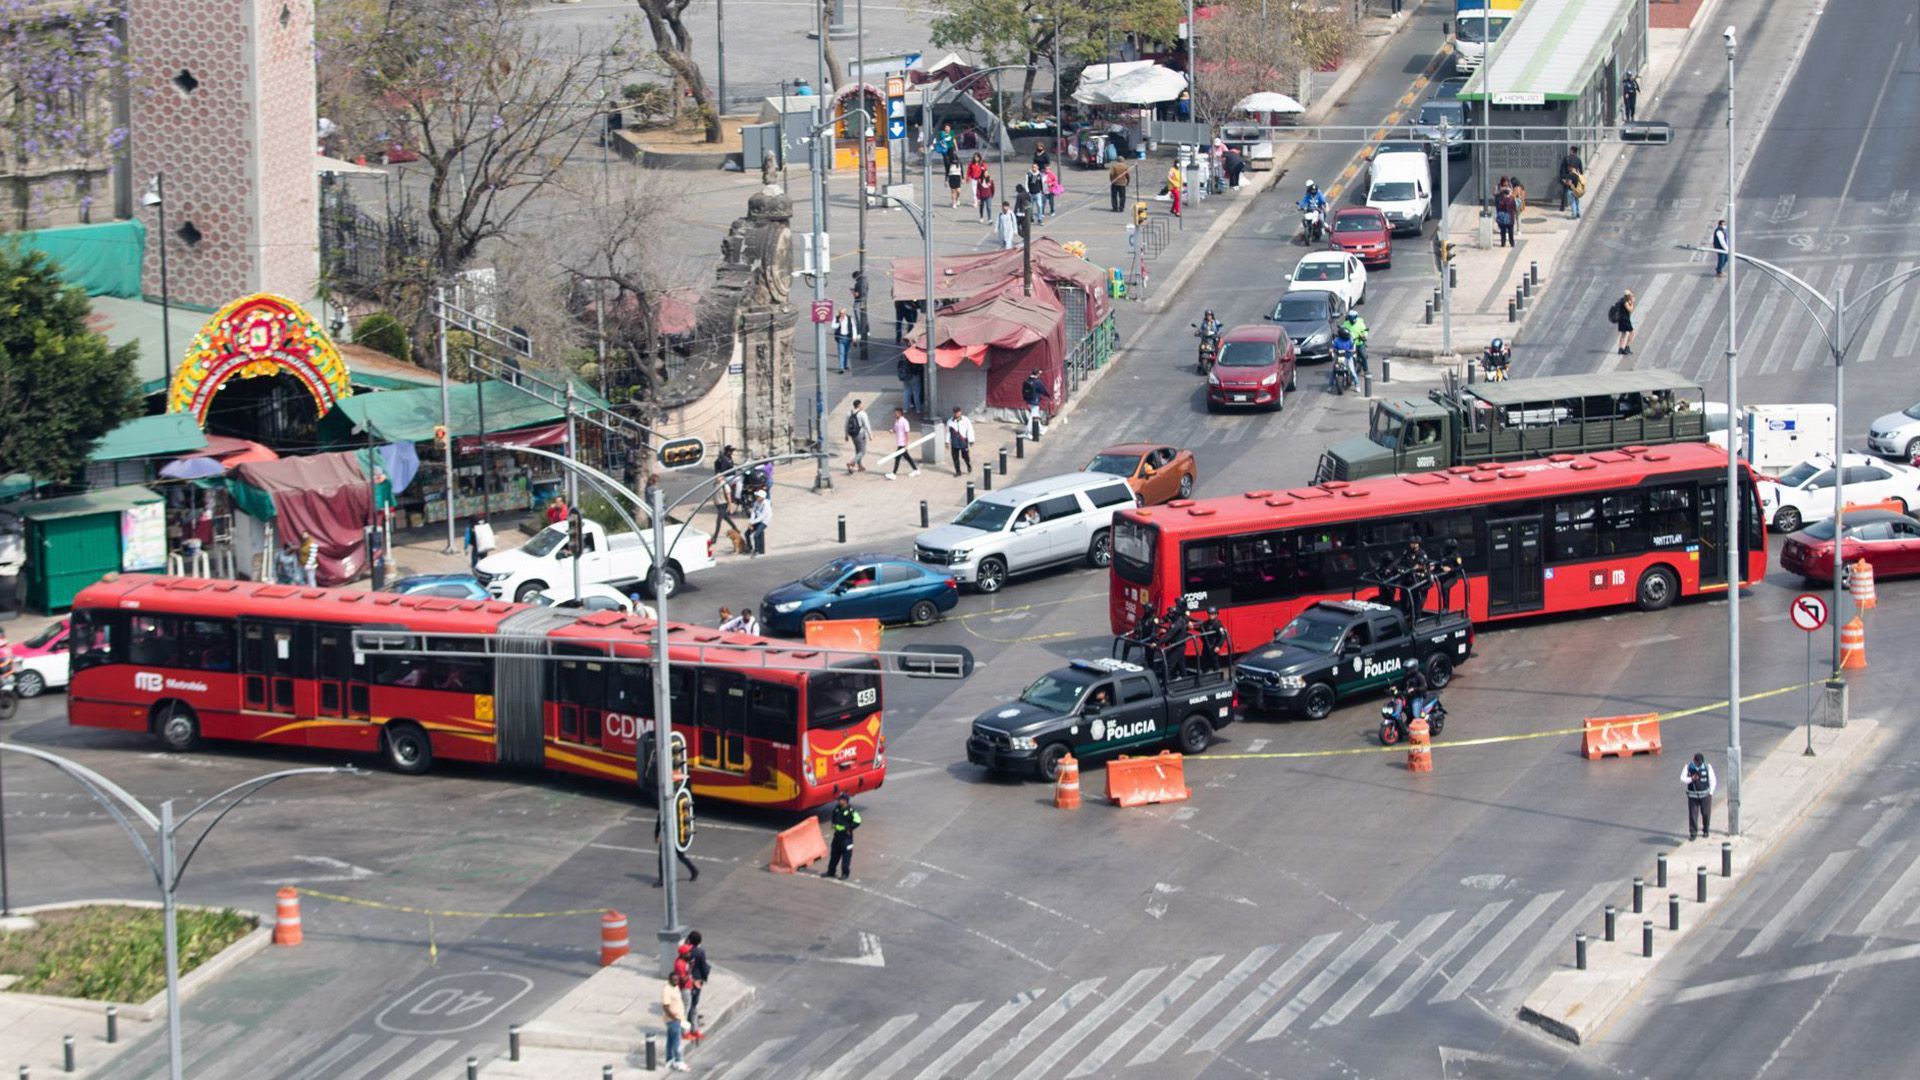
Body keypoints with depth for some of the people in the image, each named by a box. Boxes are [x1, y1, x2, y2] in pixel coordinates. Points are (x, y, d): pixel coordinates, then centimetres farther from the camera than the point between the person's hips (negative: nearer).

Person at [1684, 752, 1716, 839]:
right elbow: (1682, 779, -2)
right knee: (1693, 814, -2)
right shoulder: (1688, 767, -5)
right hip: (1692, 795, 0)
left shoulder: (1707, 767, -6)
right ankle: (1693, 832, 8)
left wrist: (1710, 793, -2)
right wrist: (1691, 779, -20)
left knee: (1706, 813, 8)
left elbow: (1713, 781, 2)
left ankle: (1706, 830, 28)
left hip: (1705, 795, 0)